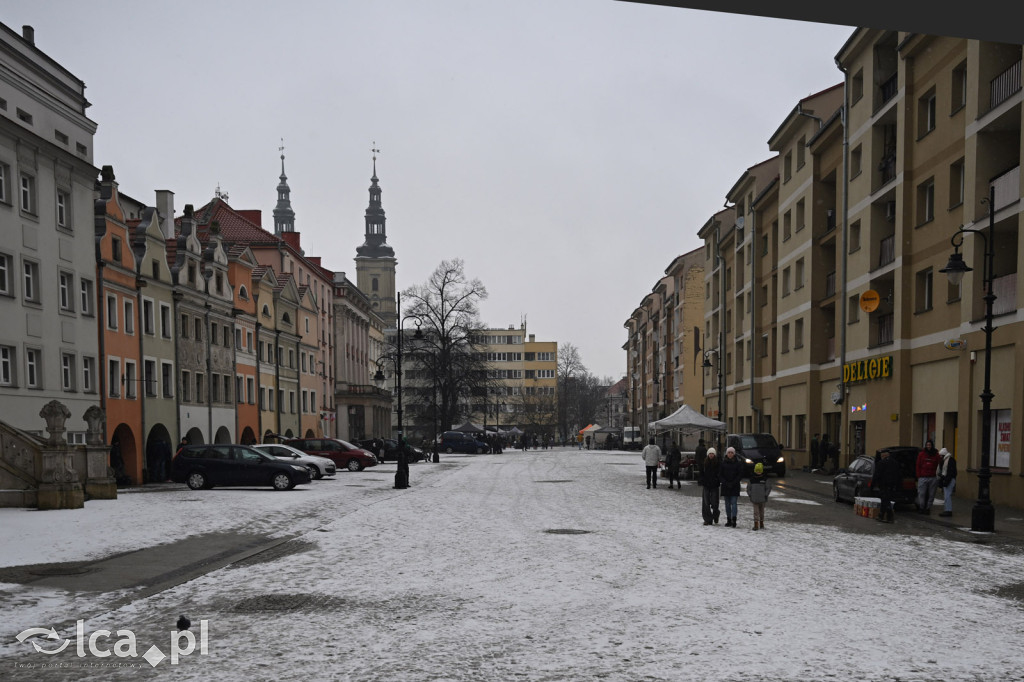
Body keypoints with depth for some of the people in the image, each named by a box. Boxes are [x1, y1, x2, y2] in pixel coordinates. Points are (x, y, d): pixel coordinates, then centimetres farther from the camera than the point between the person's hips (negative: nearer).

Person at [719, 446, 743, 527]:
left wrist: (733, 483, -11)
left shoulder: (738, 463, 0)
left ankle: (733, 520, -15)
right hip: (725, 487, 3)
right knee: (727, 504, 7)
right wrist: (725, 483, -9)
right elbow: (720, 475, 4)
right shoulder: (723, 463, 5)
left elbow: (740, 475, -2)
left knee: (733, 503, -10)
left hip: (735, 487, -3)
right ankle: (728, 520, 13)